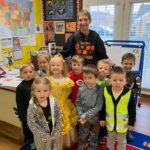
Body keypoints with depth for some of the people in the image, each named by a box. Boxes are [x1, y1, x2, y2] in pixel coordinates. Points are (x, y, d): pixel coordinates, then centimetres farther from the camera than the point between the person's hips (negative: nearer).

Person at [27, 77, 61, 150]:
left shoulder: (53, 101, -15)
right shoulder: (32, 107, -23)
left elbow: (59, 116, -6)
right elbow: (32, 125, -20)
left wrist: (56, 132, -10)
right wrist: (45, 136, -18)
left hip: (54, 134, 3)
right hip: (41, 137, -2)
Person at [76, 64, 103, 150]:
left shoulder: (99, 90, -17)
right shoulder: (81, 90, -11)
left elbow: (98, 107, -19)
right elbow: (78, 104, -5)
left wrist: (85, 116, -22)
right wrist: (81, 116, -16)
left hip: (95, 119, -1)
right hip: (83, 119, 1)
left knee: (94, 139, 20)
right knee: (82, 138, 20)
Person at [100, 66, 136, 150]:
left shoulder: (129, 93, -23)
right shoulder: (106, 91, -17)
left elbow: (132, 110, -11)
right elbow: (103, 106, -4)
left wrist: (131, 123, -5)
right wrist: (102, 118, 1)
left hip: (123, 123, -2)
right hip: (110, 122, 2)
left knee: (121, 141, 23)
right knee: (110, 139, 29)